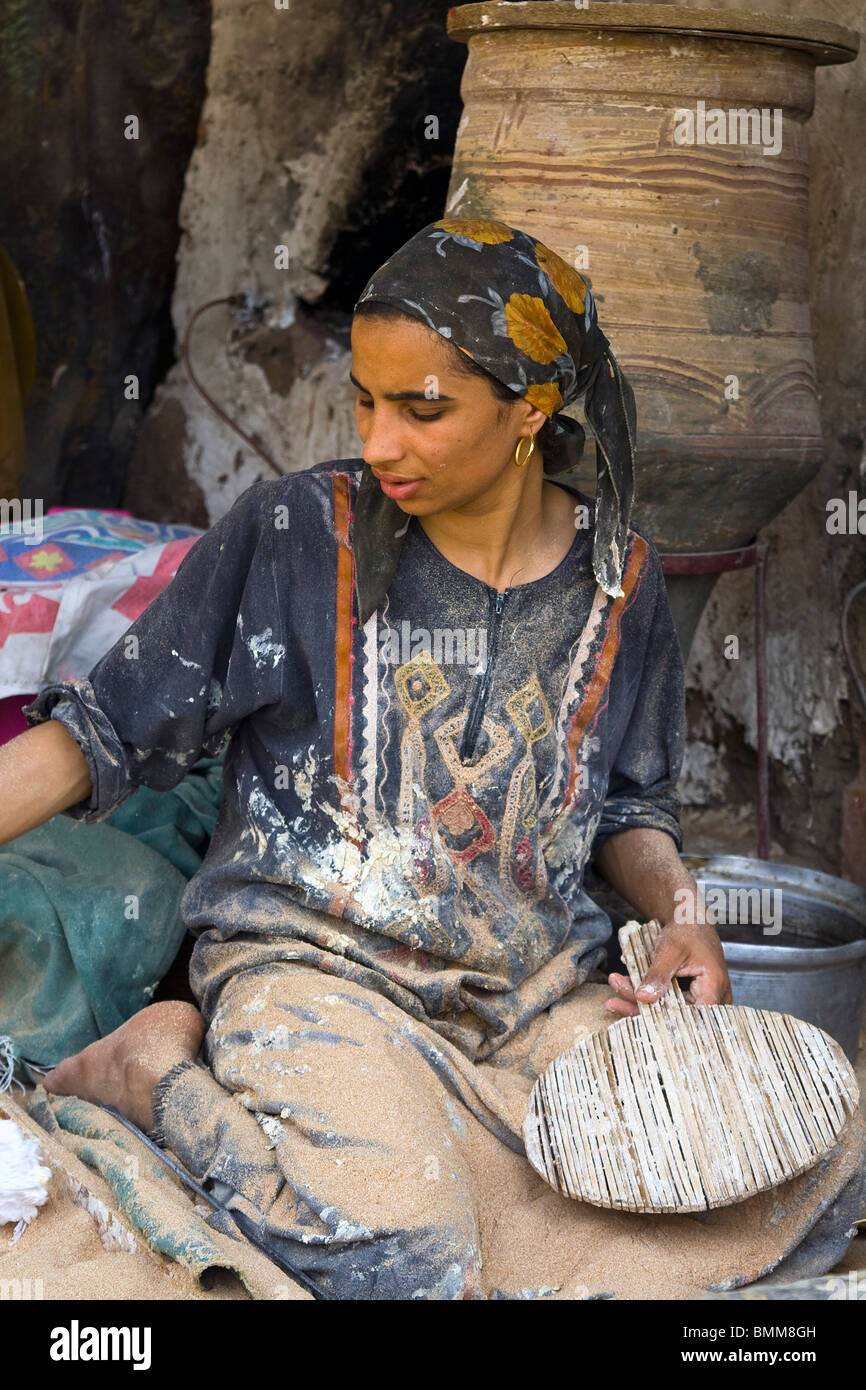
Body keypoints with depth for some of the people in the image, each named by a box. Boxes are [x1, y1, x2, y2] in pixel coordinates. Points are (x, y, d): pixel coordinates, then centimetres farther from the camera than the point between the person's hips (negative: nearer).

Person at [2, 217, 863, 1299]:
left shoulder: (618, 582, 5)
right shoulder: (294, 536, -5)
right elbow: (108, 730, -1)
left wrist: (681, 911, -3)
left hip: (537, 987, 5)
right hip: (316, 970, -4)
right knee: (396, 1259, -32)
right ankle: (161, 1069, -4)